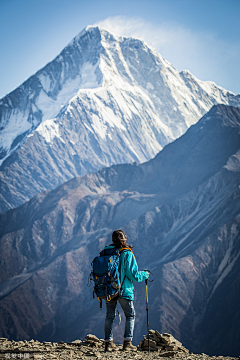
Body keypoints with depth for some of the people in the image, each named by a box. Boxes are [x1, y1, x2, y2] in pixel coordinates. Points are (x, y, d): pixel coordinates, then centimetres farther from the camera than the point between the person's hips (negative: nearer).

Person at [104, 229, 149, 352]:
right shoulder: (127, 254, -12)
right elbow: (133, 275, -12)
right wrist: (144, 274, 6)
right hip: (124, 290, -4)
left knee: (110, 316, 13)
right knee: (130, 315, 11)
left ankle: (108, 343, 12)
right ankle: (127, 342, 4)